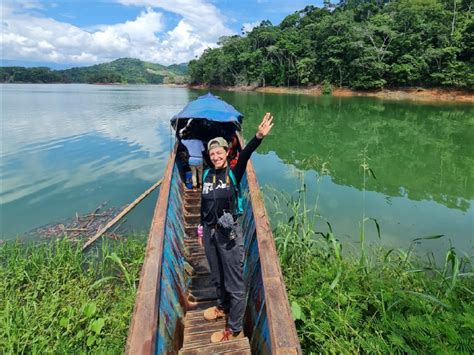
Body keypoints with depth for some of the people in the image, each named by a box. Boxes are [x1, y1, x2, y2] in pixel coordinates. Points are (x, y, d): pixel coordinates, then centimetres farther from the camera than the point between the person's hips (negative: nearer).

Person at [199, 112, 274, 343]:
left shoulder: (234, 173, -10)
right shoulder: (207, 175, 4)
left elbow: (245, 155, -30)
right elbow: (204, 204, 12)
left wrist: (259, 136, -48)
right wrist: (203, 230, 16)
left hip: (228, 233, -5)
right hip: (210, 232, 6)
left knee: (234, 282, 6)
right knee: (217, 277, 24)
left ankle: (234, 331, 23)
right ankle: (223, 307, 50)